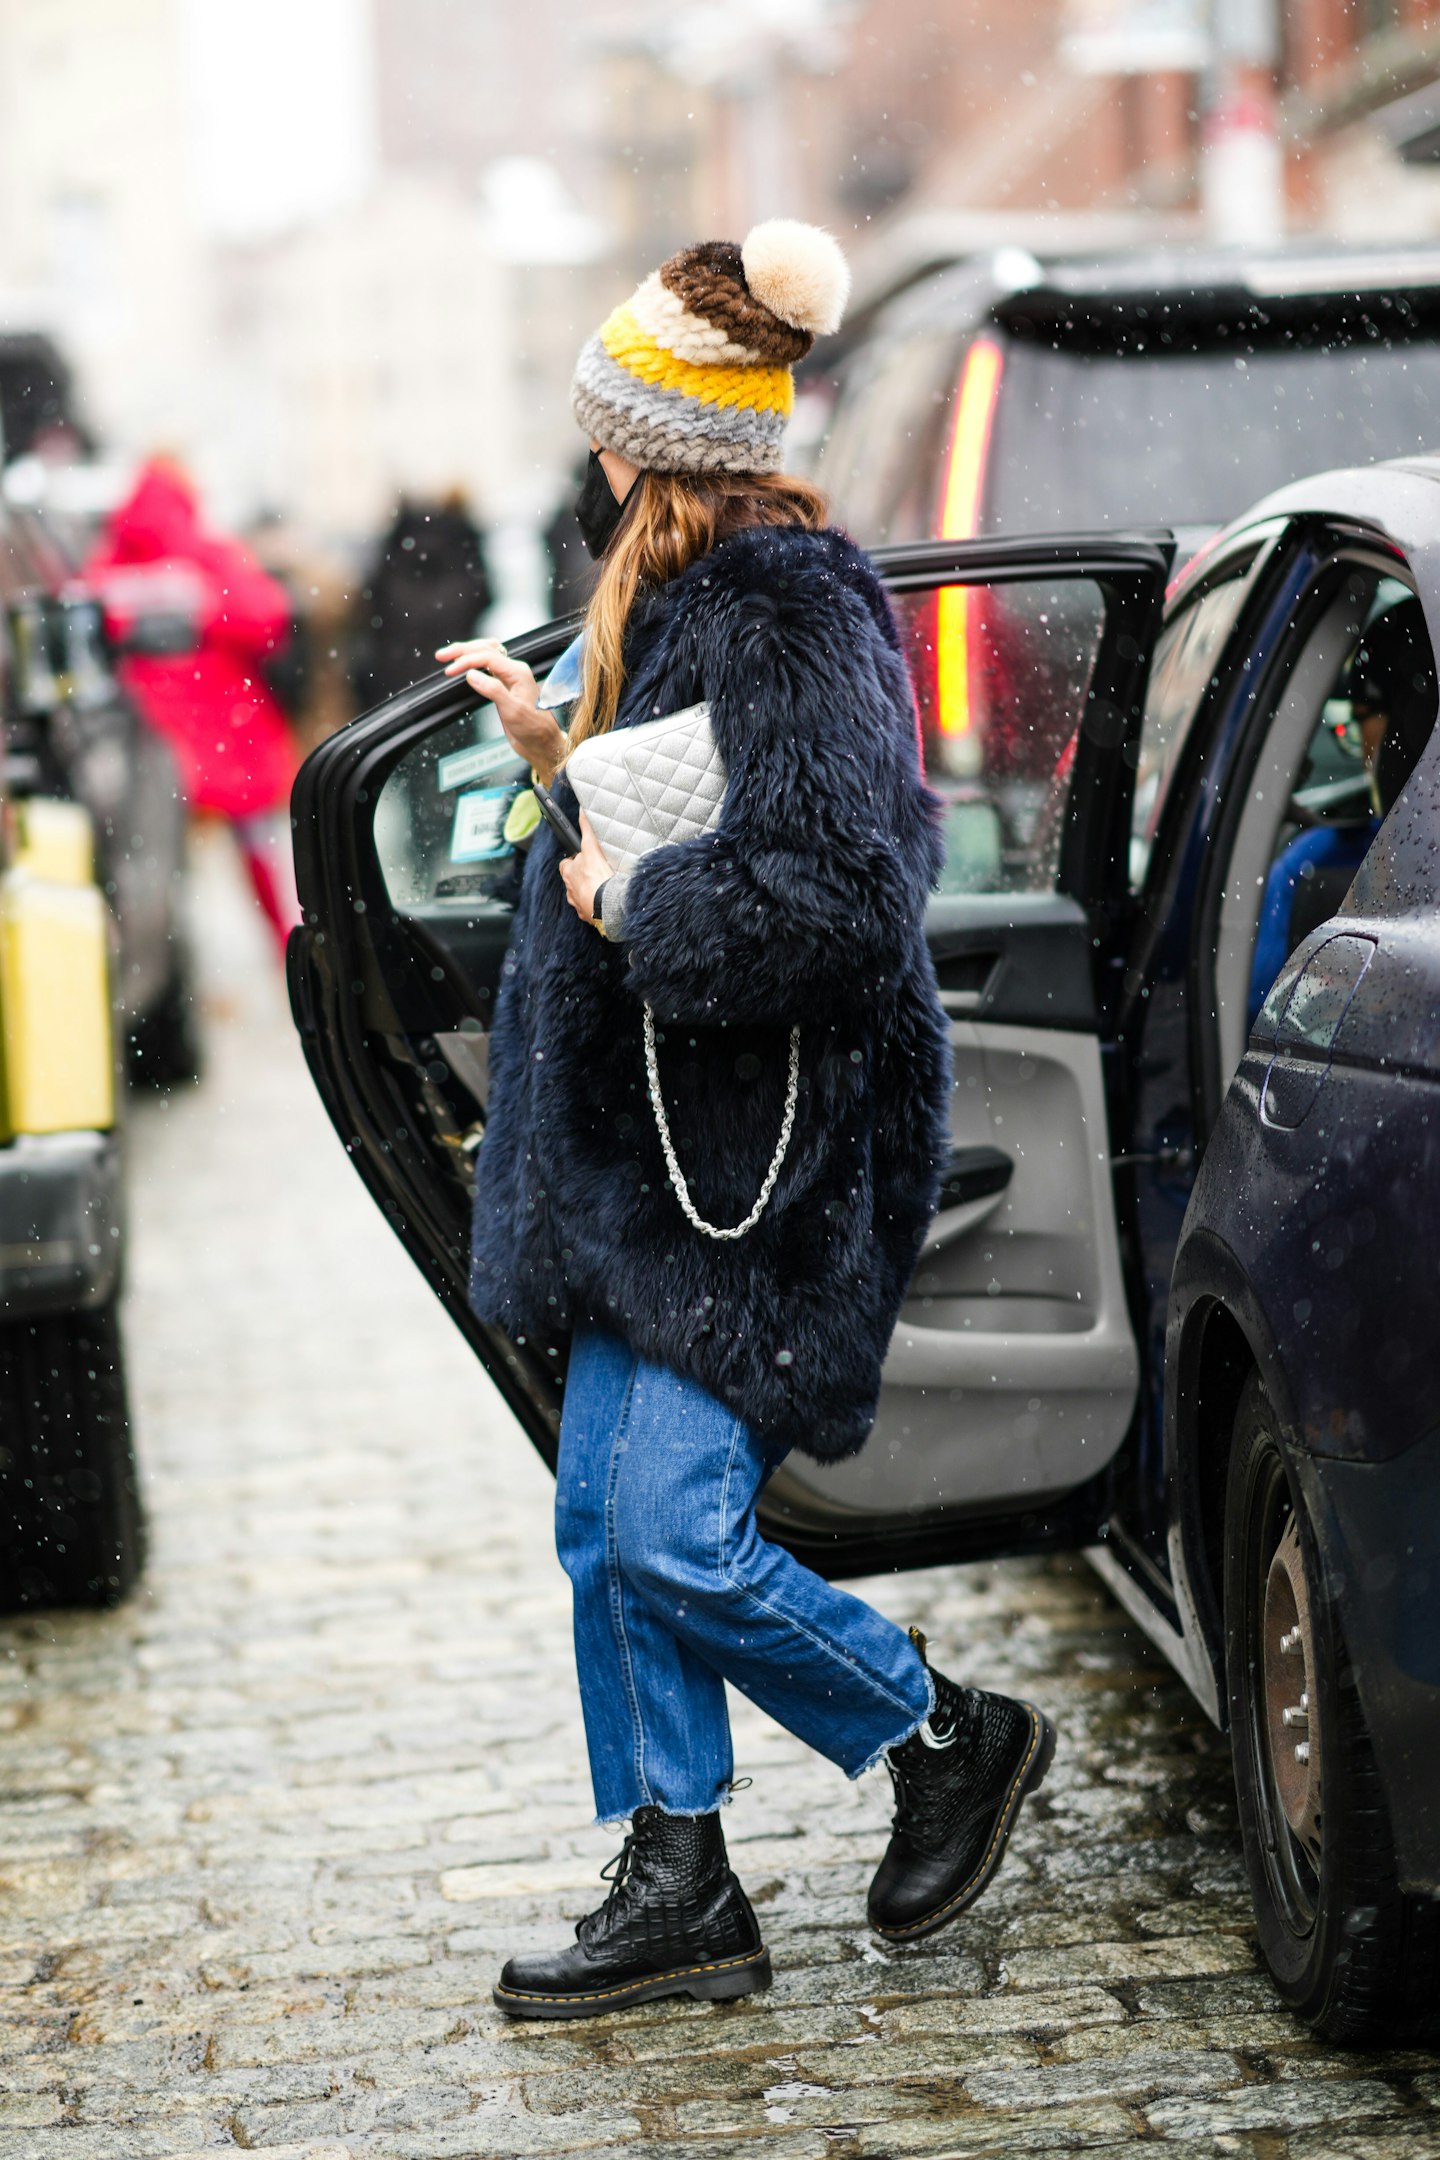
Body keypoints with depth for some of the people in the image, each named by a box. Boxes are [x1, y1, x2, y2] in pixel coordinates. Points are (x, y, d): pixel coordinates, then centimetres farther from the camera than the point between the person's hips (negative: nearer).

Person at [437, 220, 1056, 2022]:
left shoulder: (788, 606, -18)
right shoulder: (677, 589, 13)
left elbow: (832, 896, -27)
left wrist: (631, 912, -16)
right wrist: (557, 751, 9)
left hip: (771, 1154, -10)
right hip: (650, 1139, 10)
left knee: (675, 1537, -11)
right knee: (605, 1525, 9)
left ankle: (951, 1742, 13)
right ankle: (677, 1888, 19)